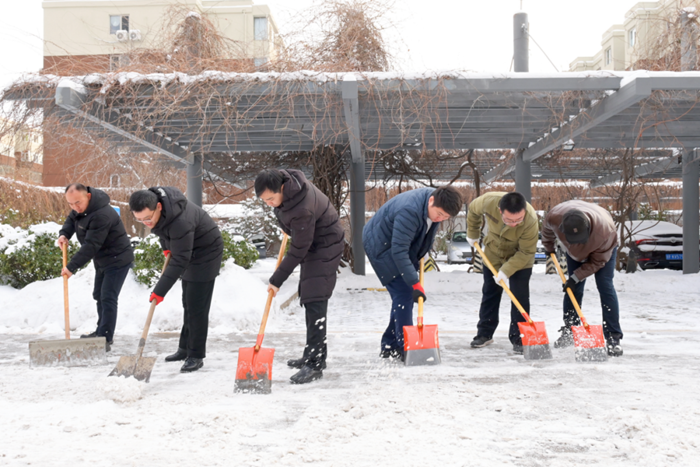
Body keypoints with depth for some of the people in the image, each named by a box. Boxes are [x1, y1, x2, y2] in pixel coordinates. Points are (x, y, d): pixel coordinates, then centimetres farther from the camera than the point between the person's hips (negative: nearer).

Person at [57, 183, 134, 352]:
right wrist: (64, 234, -7)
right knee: (99, 296, 19)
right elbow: (71, 220, 16)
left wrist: (71, 267, -30)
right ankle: (101, 332, 33)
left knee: (108, 298, -13)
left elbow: (91, 246, -32)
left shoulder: (102, 215, -32)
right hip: (102, 260, 10)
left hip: (118, 260, -10)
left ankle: (106, 339, -10)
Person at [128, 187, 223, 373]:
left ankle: (196, 356, -2)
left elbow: (179, 261, -36)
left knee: (197, 306, -10)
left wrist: (160, 291, -34)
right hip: (188, 251, 9)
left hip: (205, 253, -9)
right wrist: (166, 246, 4)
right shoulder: (150, 207, -13)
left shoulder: (180, 222, -39)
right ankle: (185, 349, 26)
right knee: (188, 304, 16)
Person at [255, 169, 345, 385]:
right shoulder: (283, 178, -12)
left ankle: (315, 363, -14)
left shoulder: (302, 210, -37)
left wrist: (277, 280, -21)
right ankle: (313, 355, 25)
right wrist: (288, 228, 24)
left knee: (314, 301, -16)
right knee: (307, 297, 14)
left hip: (325, 246, -10)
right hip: (311, 243, 10)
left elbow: (298, 250, -28)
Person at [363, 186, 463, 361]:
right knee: (403, 292, -16)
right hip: (382, 246, -8)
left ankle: (389, 346, 15)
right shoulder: (410, 211, -37)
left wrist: (419, 258, 9)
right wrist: (415, 283, -37)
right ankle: (405, 349, -12)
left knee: (404, 294, 6)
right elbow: (399, 251, -36)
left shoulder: (438, 202, -10)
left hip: (402, 244, 8)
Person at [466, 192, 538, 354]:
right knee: (489, 294, 11)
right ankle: (485, 333, 25)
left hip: (520, 259, -3)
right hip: (493, 254, 3)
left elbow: (526, 252, -27)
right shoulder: (488, 201, -34)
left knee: (520, 297, -8)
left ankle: (518, 338, 4)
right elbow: (473, 211, -7)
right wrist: (472, 234, 4)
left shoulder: (531, 220, -39)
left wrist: (506, 271, -32)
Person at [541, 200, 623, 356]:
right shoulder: (554, 217, -37)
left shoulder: (605, 230, -43)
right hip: (575, 252, 3)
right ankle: (569, 332, 14)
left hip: (603, 250, -3)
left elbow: (598, 261, -26)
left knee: (605, 287, -14)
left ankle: (613, 339, -12)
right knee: (573, 289, -1)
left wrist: (576, 277, -28)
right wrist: (548, 247, 9)